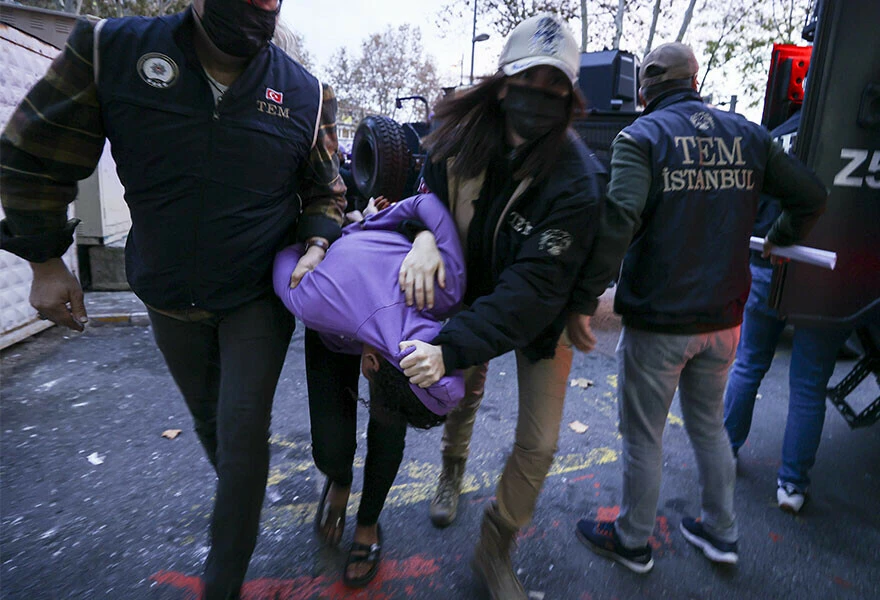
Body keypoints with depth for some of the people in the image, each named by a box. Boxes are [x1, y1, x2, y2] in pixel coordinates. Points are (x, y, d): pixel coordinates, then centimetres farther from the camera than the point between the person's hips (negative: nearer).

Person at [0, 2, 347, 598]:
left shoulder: (306, 94, -10)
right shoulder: (109, 50, -13)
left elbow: (326, 192, 3)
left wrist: (317, 244, -17)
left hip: (259, 297, -1)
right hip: (170, 300, 2)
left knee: (243, 431, -2)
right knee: (209, 418, 21)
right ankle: (243, 497, 52)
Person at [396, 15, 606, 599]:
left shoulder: (577, 179, -32)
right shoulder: (460, 139, -18)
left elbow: (535, 288, -37)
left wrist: (454, 346, -46)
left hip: (541, 320, -3)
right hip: (475, 296, 4)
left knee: (538, 444, 0)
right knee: (464, 393, 22)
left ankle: (496, 550, 26)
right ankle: (453, 470, 56)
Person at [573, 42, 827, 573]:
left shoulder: (642, 137, -11)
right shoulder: (747, 135, 6)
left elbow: (620, 217, -28)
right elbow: (811, 196, 11)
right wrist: (780, 240, 28)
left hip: (657, 320, -5)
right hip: (723, 317, 6)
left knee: (644, 437, 11)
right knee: (709, 424, 24)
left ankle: (633, 543, 30)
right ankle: (721, 533, 39)